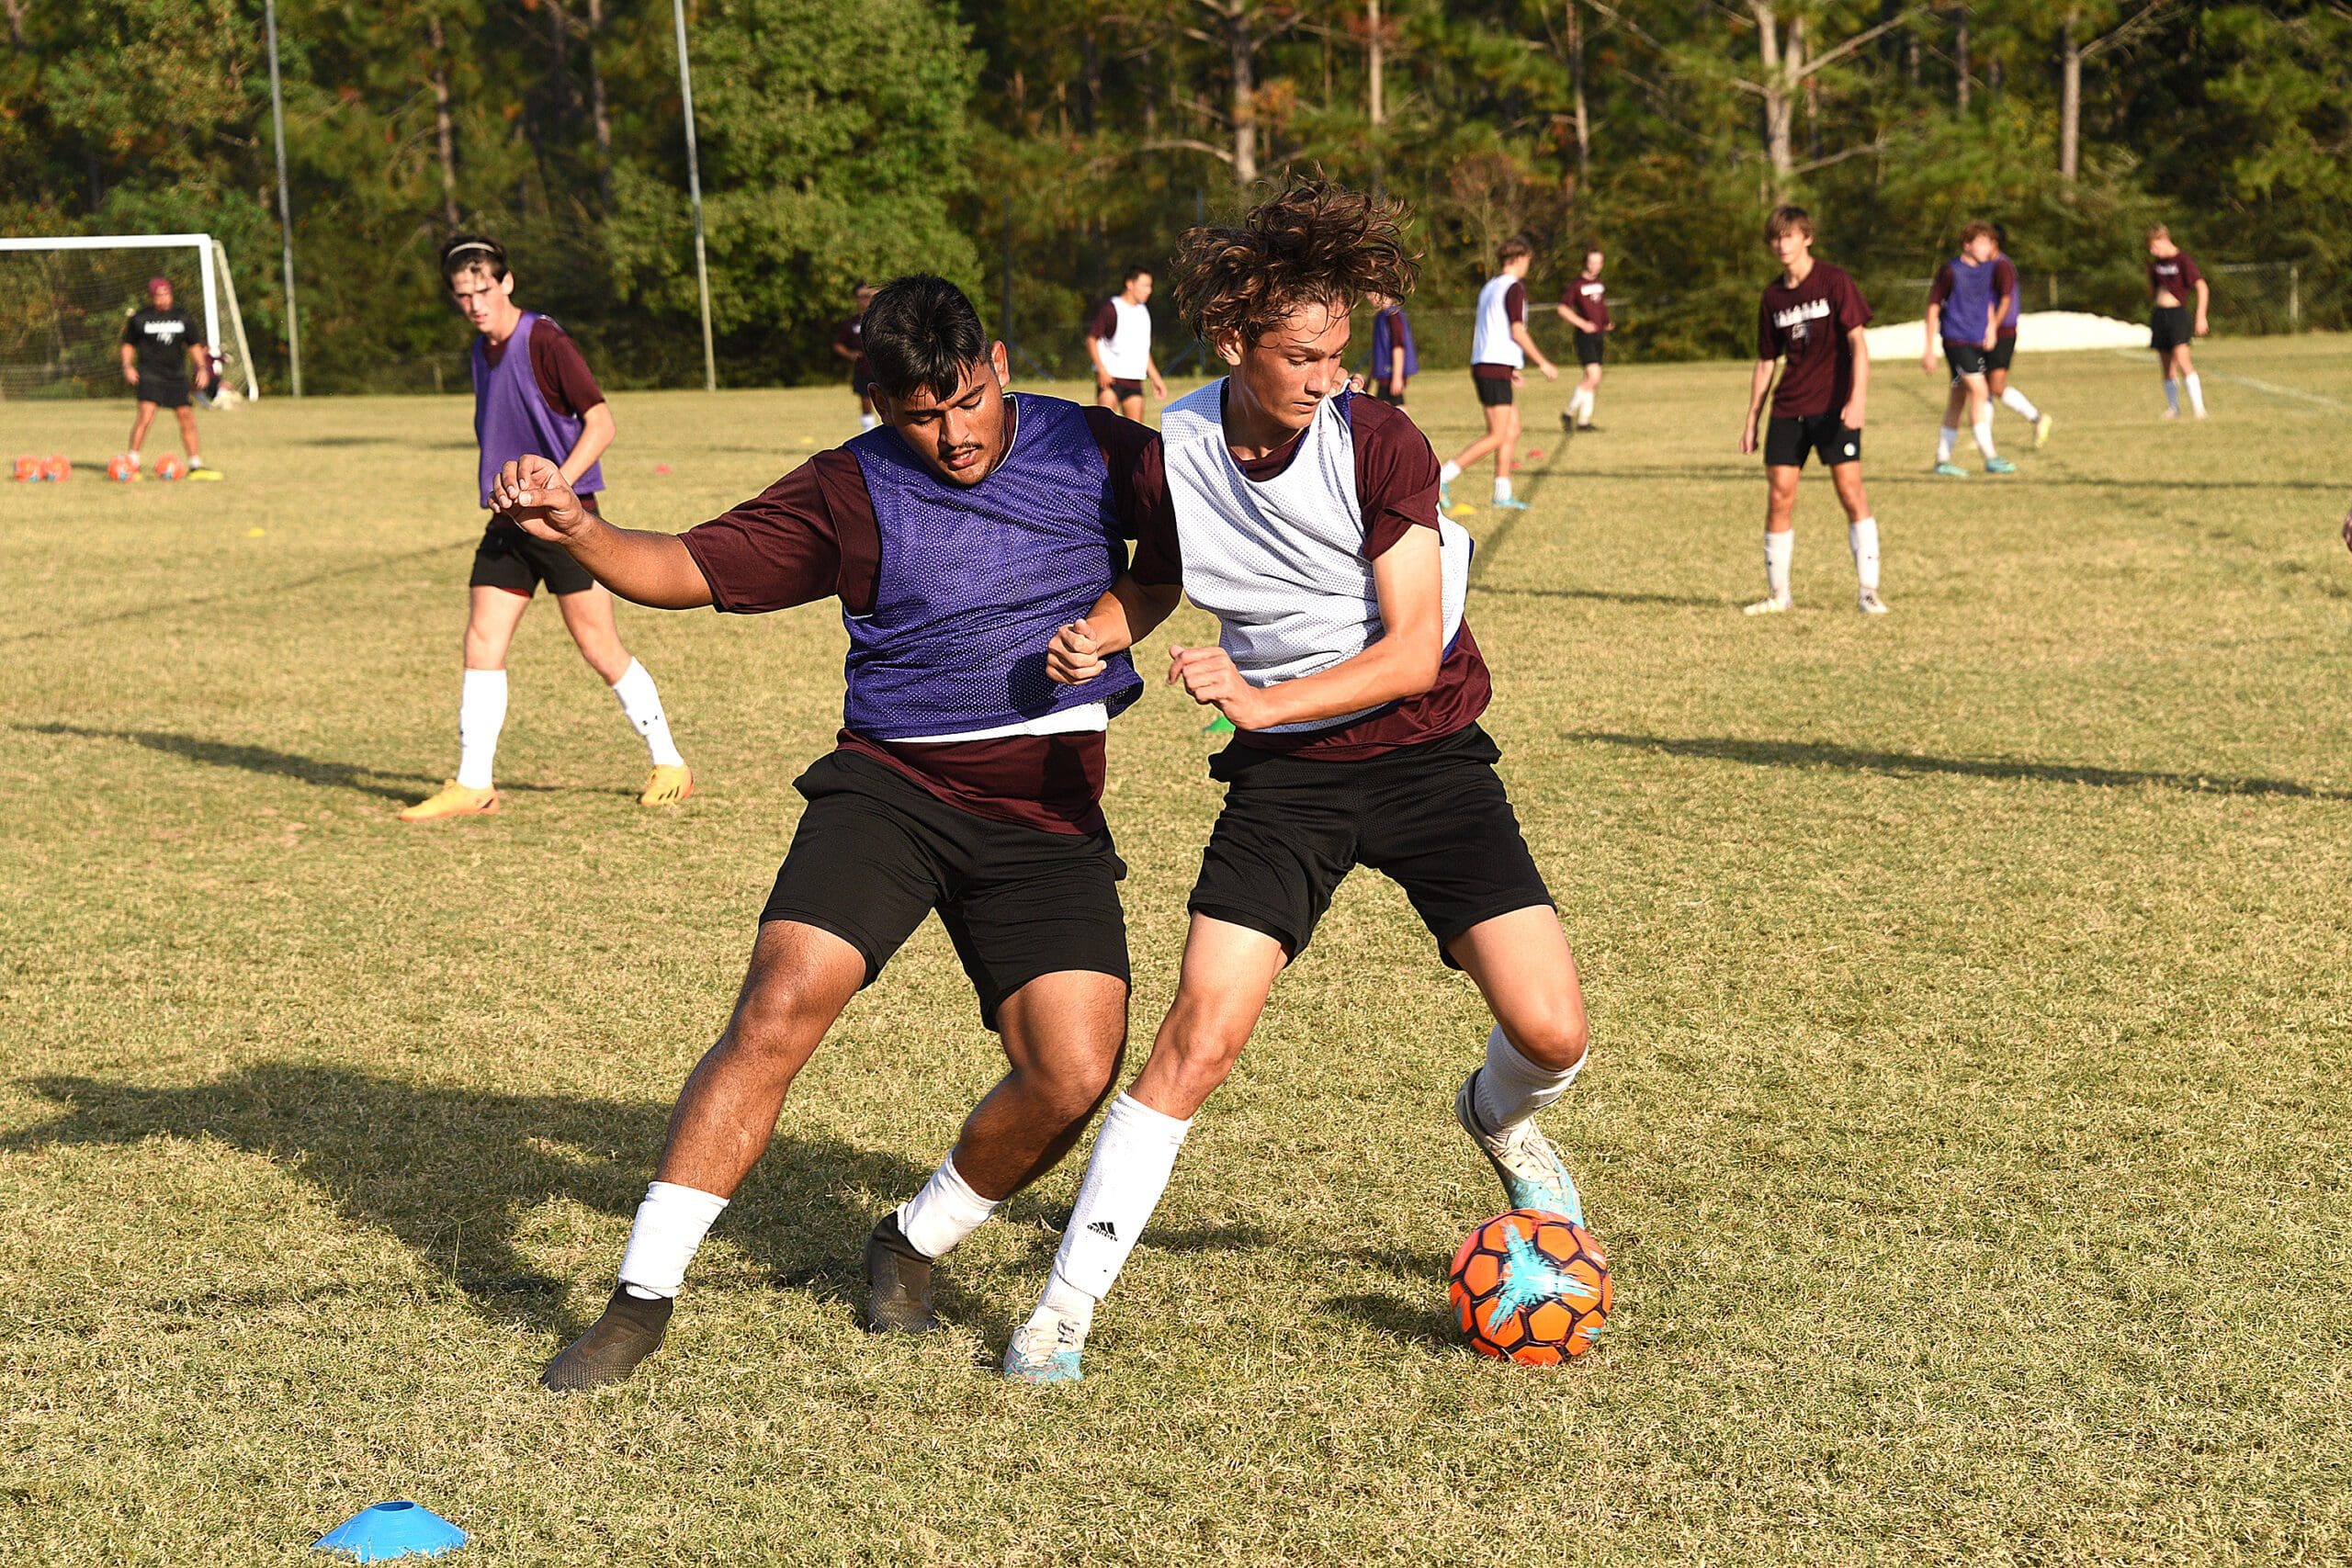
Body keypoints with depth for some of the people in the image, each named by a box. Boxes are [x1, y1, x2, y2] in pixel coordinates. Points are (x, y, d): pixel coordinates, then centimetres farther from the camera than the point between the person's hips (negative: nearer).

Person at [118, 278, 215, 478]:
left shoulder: (181, 317, 8)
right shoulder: (140, 319, 1)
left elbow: (194, 345, 17)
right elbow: (128, 344, 11)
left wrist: (202, 367, 5)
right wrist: (127, 366, -3)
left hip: (177, 375, 4)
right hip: (149, 374, -4)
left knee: (187, 417, 3)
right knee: (146, 414, -20)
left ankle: (196, 466, 13)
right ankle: (132, 463, -14)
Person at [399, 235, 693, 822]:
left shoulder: (545, 342, -12)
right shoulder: (482, 351, 12)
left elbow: (600, 422, -17)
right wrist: (502, 490, 12)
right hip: (508, 522, 7)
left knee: (600, 649, -2)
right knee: (482, 644, 0)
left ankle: (669, 765, 12)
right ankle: (473, 785, 5)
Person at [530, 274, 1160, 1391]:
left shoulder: (1095, 453, 3)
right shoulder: (849, 493, -1)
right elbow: (687, 569, -3)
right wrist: (575, 531, -22)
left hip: (1048, 816, 2)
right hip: (890, 786, -1)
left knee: (1073, 1079, -12)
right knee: (780, 1009, -21)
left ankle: (913, 1244, 18)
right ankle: (642, 1299, -10)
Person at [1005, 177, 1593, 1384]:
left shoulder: (1381, 444, -15)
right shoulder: (1171, 453, -7)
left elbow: (1410, 653, -18)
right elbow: (1153, 582, 15)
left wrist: (1262, 698, -30)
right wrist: (1092, 639, -7)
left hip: (1427, 753, -1)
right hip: (1284, 780, 1)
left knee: (1550, 1031, -9)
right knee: (1202, 1034, -14)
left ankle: (1499, 1119, 30)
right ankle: (1069, 1299, -4)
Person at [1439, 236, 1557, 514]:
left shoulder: (1489, 287, 18)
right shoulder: (1514, 287, -9)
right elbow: (1517, 332, -15)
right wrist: (1543, 363, -6)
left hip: (1482, 365, 10)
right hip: (1496, 369, -10)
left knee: (1513, 430, 12)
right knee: (1497, 437, -10)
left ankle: (1502, 493, 10)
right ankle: (1442, 478, -17)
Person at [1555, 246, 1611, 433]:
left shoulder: (1600, 284, 13)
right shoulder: (1577, 284, -8)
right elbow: (1563, 309, -9)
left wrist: (1606, 323, 12)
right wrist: (1582, 323, -18)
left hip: (1599, 335, 8)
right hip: (1585, 335, -8)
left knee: (1591, 380, 8)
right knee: (1593, 376, -18)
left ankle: (1584, 420, 13)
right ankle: (1568, 413, -7)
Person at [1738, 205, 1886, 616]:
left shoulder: (1833, 281, -4)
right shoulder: (1773, 295, 11)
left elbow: (1857, 341, -10)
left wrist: (1858, 399, -21)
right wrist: (1752, 418, 14)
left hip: (1834, 406, -5)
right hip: (1788, 409, 5)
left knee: (1850, 491, -11)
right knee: (1779, 497, 0)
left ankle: (1868, 590, -6)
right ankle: (1778, 594, 9)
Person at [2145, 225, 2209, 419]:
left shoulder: (2183, 260, -9)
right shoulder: (2156, 262, 11)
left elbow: (2202, 288, -11)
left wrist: (2200, 317, -15)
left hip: (2178, 313, -7)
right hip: (2159, 314, 7)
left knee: (2182, 360, -20)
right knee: (2166, 366, 7)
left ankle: (2198, 406, -21)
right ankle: (2173, 408, 16)